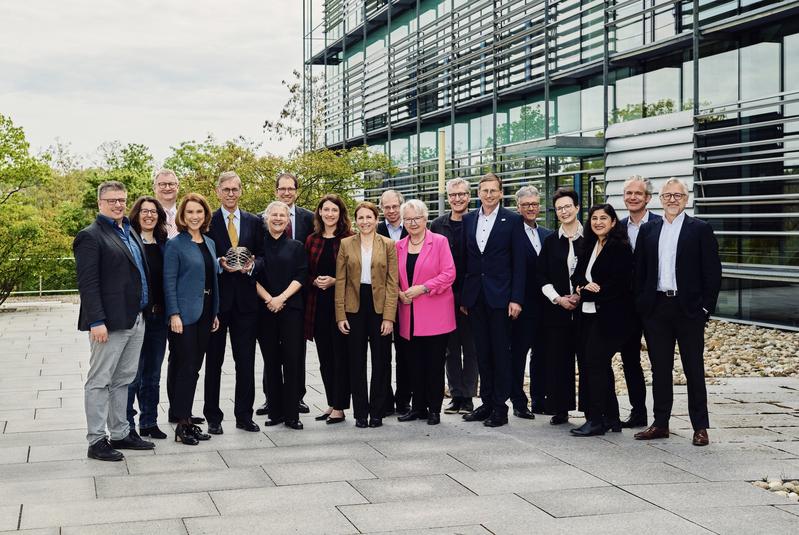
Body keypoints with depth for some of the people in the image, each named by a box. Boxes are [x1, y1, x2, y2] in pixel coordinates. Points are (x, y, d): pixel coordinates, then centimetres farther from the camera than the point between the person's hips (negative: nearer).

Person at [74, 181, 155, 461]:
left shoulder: (130, 233, 17)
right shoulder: (91, 236, -8)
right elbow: (87, 283, -15)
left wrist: (145, 312, 15)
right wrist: (96, 322, -21)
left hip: (135, 320, 8)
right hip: (109, 322, -8)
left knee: (123, 380, 15)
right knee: (100, 381, 0)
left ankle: (121, 433, 23)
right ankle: (96, 441, 5)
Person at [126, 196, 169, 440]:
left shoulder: (163, 244, 10)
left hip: (158, 317, 6)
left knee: (153, 374, 13)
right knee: (132, 375, -1)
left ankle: (149, 422, 22)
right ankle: (127, 426, 8)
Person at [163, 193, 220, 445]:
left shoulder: (210, 243, 13)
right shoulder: (175, 244, -7)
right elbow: (169, 282, -10)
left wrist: (215, 313, 14)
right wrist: (174, 314, -17)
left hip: (205, 313, 7)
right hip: (185, 314, -7)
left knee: (195, 367, 10)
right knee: (186, 367, -5)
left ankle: (187, 419, 17)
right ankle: (182, 424, 1)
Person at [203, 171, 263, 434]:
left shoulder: (254, 222, 10)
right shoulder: (208, 221, 0)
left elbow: (262, 257, 11)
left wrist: (251, 265, -9)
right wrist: (220, 264, -18)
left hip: (245, 298, 3)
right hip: (216, 298, -2)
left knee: (246, 361, 6)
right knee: (213, 361, 5)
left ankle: (244, 415, 15)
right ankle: (213, 417, 13)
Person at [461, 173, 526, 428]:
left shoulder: (512, 220, -2)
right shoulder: (468, 220, 10)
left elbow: (518, 262, -5)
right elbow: (465, 259, 11)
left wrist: (516, 299, -11)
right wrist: (462, 297, 7)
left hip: (500, 296, -4)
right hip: (475, 296, 4)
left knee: (500, 352, 0)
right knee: (482, 352, 10)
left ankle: (500, 407, 6)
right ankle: (487, 403, 18)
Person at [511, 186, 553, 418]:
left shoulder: (548, 235, 14)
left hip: (544, 303, 6)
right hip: (523, 303, -6)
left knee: (542, 353, 11)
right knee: (518, 353, 1)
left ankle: (539, 400, 20)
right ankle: (519, 402, 9)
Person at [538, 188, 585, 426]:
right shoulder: (550, 241, 10)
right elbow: (542, 277, 8)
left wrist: (581, 295, -9)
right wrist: (558, 298, -5)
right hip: (556, 308, 2)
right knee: (557, 359, 1)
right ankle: (560, 408, 9)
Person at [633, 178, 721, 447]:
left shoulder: (701, 230, 0)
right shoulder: (648, 230, 11)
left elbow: (712, 272, -3)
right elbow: (639, 270, 11)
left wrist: (706, 307, -9)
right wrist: (640, 304, 3)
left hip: (688, 309, -3)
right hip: (656, 308, 3)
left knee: (694, 369, 3)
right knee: (660, 369, 9)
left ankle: (700, 427, 10)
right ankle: (660, 424, 17)